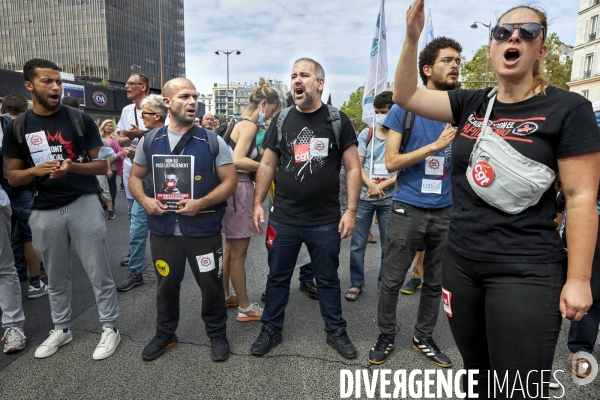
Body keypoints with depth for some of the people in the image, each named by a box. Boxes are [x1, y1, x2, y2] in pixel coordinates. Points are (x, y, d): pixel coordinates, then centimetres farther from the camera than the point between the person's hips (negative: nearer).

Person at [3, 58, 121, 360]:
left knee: (98, 273, 3)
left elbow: (102, 165, -2)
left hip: (84, 204, -2)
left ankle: (110, 328, 18)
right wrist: (36, 170, -15)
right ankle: (61, 329, 34)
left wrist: (73, 166, -21)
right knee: (56, 277, 16)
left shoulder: (80, 120, -2)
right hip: (44, 211, 3)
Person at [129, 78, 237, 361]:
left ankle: (217, 334, 32)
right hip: (163, 229, 3)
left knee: (211, 285, 9)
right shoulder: (150, 141, 4)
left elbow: (230, 181, -6)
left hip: (203, 229, -2)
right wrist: (145, 200, -7)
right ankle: (165, 334, 39)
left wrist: (201, 203, -19)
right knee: (166, 284, 17)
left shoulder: (212, 141, -4)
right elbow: (135, 177, 13)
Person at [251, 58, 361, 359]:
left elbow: (353, 168, -2)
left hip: (325, 221, -2)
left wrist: (351, 211, -9)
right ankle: (271, 330, 33)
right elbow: (267, 164, 9)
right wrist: (258, 203, 3)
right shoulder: (281, 120, 6)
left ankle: (335, 331, 33)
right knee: (278, 277, 14)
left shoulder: (337, 120, -2)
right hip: (283, 219, 2)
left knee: (328, 279, 14)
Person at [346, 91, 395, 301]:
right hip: (364, 197, 1)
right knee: (357, 244, 6)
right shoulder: (366, 134, 4)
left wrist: (382, 185, -14)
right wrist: (370, 185, -15)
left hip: (389, 199, -1)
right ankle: (356, 283, 21)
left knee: (388, 246, 9)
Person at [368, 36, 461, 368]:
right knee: (392, 281, 5)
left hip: (446, 210, 4)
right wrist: (436, 145, -16)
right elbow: (391, 162, -10)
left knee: (435, 282, 14)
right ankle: (386, 336, 26)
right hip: (408, 209, -3)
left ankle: (424, 338, 33)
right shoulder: (404, 109, -3)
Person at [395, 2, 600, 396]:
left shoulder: (568, 108, -7)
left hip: (526, 272, -4)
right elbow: (405, 96, 7)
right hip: (460, 263, 5)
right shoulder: (472, 104, 7)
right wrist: (412, 37, -7)